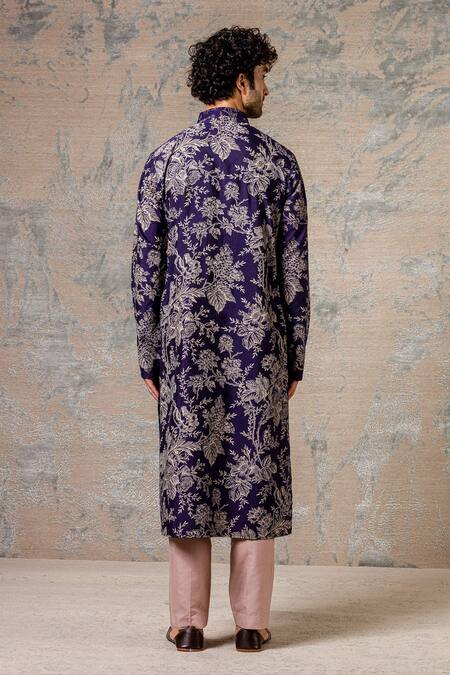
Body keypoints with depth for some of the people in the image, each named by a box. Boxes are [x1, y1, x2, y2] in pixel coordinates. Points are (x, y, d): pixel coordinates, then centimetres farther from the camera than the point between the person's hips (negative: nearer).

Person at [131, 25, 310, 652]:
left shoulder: (164, 159, 1)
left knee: (187, 471, 6)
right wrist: (294, 358, 6)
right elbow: (295, 269, -2)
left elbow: (146, 265, 0)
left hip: (186, 342, 1)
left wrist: (149, 357, 7)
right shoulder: (278, 160, -2)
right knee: (254, 472, 5)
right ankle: (251, 621, 10)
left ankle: (188, 622, 11)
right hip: (258, 342, -1)